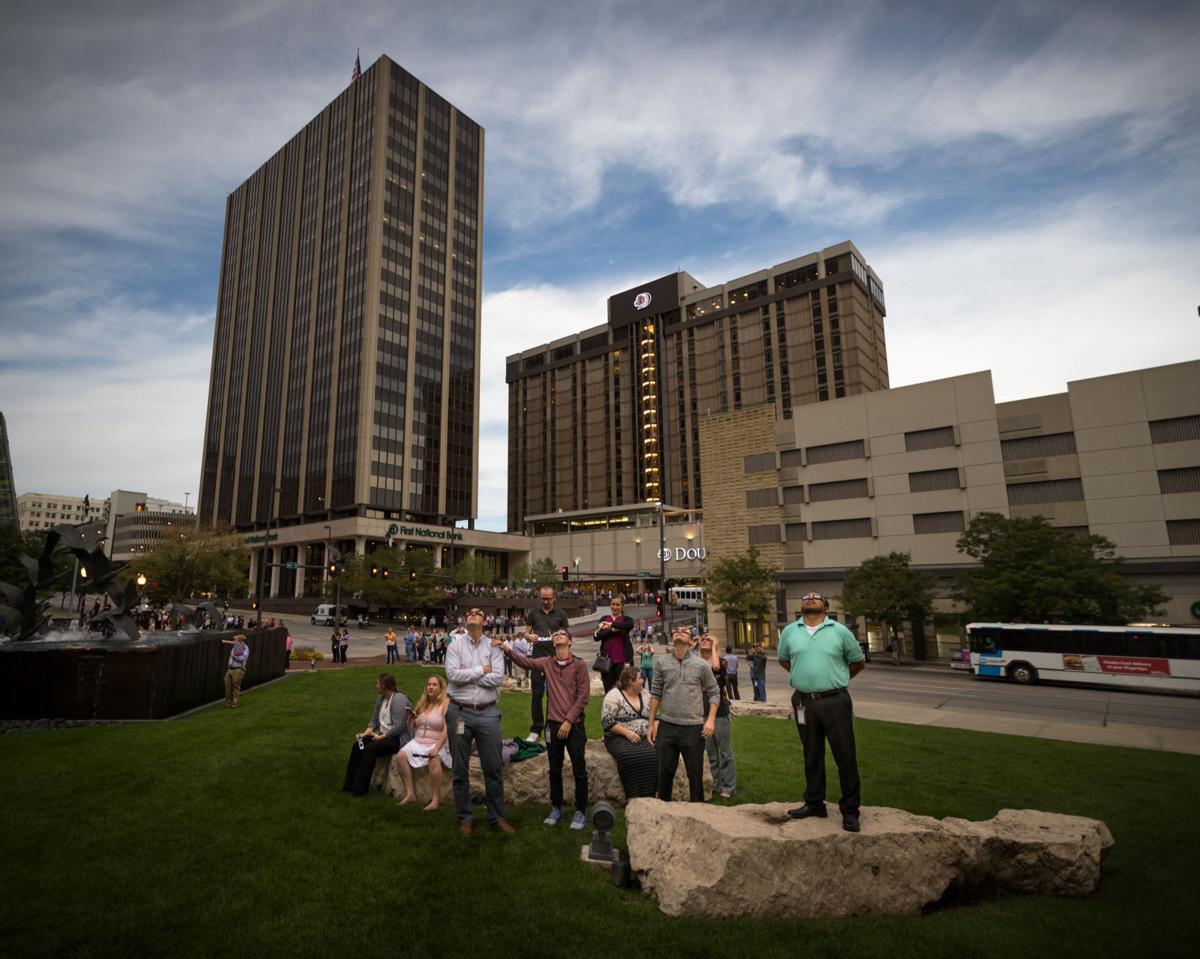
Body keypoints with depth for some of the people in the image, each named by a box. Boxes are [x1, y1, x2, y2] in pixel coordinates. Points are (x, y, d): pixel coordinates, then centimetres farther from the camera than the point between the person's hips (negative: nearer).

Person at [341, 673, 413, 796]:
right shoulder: (381, 699, 9)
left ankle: (359, 788, -15)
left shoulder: (399, 699, -19)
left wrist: (381, 736, -19)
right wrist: (365, 733, -4)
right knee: (357, 745, -9)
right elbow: (374, 721, 12)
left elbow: (398, 727, -23)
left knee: (370, 749, -25)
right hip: (383, 735, 9)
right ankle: (349, 784, -5)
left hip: (399, 738, -9)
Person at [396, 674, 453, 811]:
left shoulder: (446, 703, -5)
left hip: (437, 743, -6)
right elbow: (411, 727, 20)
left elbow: (446, 729, -15)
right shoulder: (421, 703, 15)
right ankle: (410, 793, -12)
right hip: (418, 742, 6)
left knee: (434, 759, -34)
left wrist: (437, 748, -25)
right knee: (401, 755, -19)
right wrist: (412, 717, -2)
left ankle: (436, 799, -24)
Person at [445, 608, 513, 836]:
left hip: (488, 713, 0)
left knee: (493, 768, 6)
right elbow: (452, 674, -13)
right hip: (460, 712, 0)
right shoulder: (455, 646, 2)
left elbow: (498, 678, -11)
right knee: (460, 770, 10)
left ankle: (497, 816, 20)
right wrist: (481, 670, -10)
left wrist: (467, 674, -10)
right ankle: (465, 817, 25)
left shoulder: (493, 646, 1)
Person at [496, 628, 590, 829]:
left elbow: (583, 696, -9)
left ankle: (581, 811, 19)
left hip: (574, 725, -3)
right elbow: (525, 662, -9)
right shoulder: (547, 663, 3)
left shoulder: (579, 665, -6)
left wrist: (569, 721, -12)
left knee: (579, 771, 5)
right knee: (555, 770, 14)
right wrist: (507, 649, -25)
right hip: (554, 724, 3)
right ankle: (556, 808, 29)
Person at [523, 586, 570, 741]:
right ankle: (536, 729, 14)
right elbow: (526, 633, 9)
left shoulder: (560, 615, 4)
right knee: (536, 695, 4)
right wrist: (530, 637, -14)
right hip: (537, 658, 1)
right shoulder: (533, 613, 6)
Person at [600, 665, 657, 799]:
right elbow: (607, 721, -10)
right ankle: (633, 798, -23)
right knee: (630, 757, -34)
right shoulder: (614, 695, -4)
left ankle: (649, 796, -15)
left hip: (644, 738, 4)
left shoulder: (645, 694, 14)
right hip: (620, 738, -4)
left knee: (654, 755, -25)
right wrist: (627, 732, -17)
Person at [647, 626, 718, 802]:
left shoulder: (701, 664, -2)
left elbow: (713, 692, 5)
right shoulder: (661, 662, 2)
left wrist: (711, 719, -6)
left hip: (693, 727, -1)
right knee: (664, 773, 11)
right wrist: (652, 724, 5)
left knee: (695, 774, 8)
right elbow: (656, 694, 5)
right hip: (667, 726, 2)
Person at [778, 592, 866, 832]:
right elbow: (783, 660, 18)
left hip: (835, 701, -2)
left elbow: (858, 663, 9)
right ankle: (814, 804, 29)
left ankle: (850, 810, 18)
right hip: (804, 702, 2)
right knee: (812, 756, 15)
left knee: (845, 756, 4)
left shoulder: (840, 631, -4)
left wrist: (836, 679, 12)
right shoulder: (789, 631, 2)